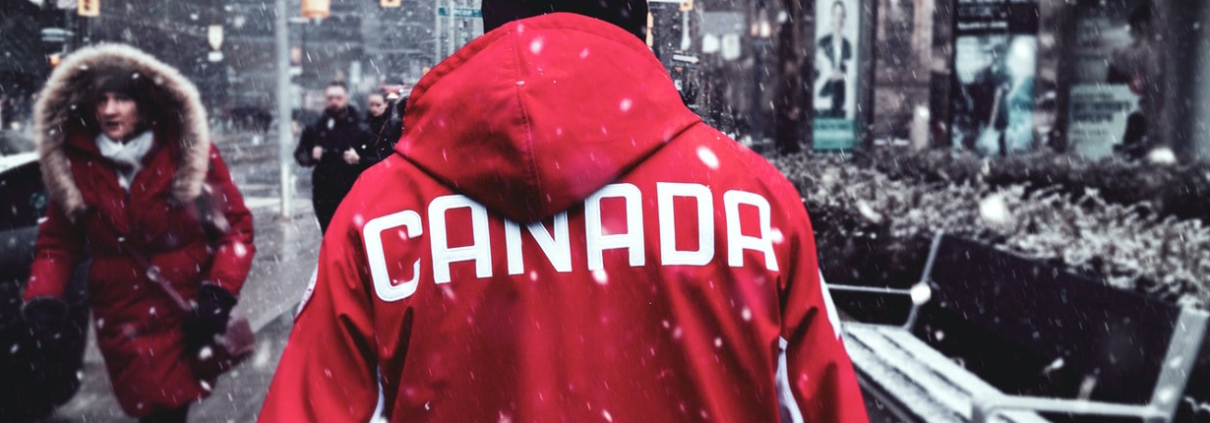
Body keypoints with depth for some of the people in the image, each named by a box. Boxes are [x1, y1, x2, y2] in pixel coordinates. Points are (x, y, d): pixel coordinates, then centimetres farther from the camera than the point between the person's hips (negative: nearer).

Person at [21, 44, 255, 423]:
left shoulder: (191, 153, -6)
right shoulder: (74, 163, 1)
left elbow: (236, 226, -4)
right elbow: (58, 242, 9)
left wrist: (220, 293, -14)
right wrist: (43, 297, -7)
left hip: (191, 316, -1)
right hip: (123, 322, 1)